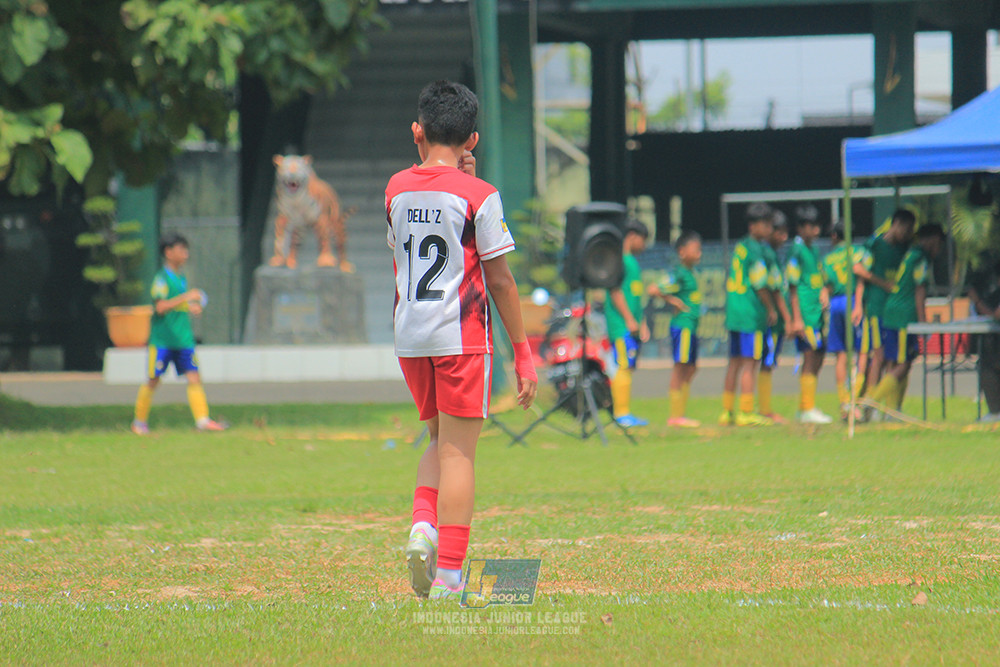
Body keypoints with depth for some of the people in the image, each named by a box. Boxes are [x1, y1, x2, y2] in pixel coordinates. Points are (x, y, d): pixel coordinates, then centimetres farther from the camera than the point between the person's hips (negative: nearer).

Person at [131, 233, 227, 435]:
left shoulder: (181, 279, 15)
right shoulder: (161, 278, -10)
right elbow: (161, 306, -23)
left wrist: (192, 308, 10)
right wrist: (186, 297, -25)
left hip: (183, 340, 7)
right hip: (162, 340, -7)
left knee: (194, 377, -6)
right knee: (153, 380, 1)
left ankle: (202, 420, -11)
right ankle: (140, 421, 15)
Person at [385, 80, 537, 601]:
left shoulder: (397, 189, 7)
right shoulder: (478, 196, -6)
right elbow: (499, 279, -6)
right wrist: (523, 353, 0)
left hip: (408, 338, 5)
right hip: (461, 336, -4)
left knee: (440, 439, 20)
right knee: (459, 450, -2)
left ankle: (423, 525, -6)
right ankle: (449, 575, -6)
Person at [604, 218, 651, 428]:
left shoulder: (632, 261, 21)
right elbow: (615, 291, -15)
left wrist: (642, 324, 24)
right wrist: (629, 319, -17)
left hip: (632, 326, 10)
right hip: (621, 324, -10)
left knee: (628, 368, 7)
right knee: (623, 367, -13)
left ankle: (625, 414, 8)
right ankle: (621, 413, -15)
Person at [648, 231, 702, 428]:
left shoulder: (690, 274, 15)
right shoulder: (678, 275, -14)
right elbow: (654, 290, -20)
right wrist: (672, 301, -12)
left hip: (691, 327, 10)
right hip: (682, 325, -10)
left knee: (690, 368, 11)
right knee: (680, 367, -7)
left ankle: (680, 415, 16)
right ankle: (675, 415, -5)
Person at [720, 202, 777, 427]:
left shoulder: (739, 248, 14)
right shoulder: (755, 250, -12)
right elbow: (760, 285, -14)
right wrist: (771, 309, -3)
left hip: (733, 313, 9)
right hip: (751, 313, -9)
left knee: (735, 363, 13)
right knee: (749, 363, -7)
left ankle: (727, 411, 16)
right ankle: (746, 413, -8)